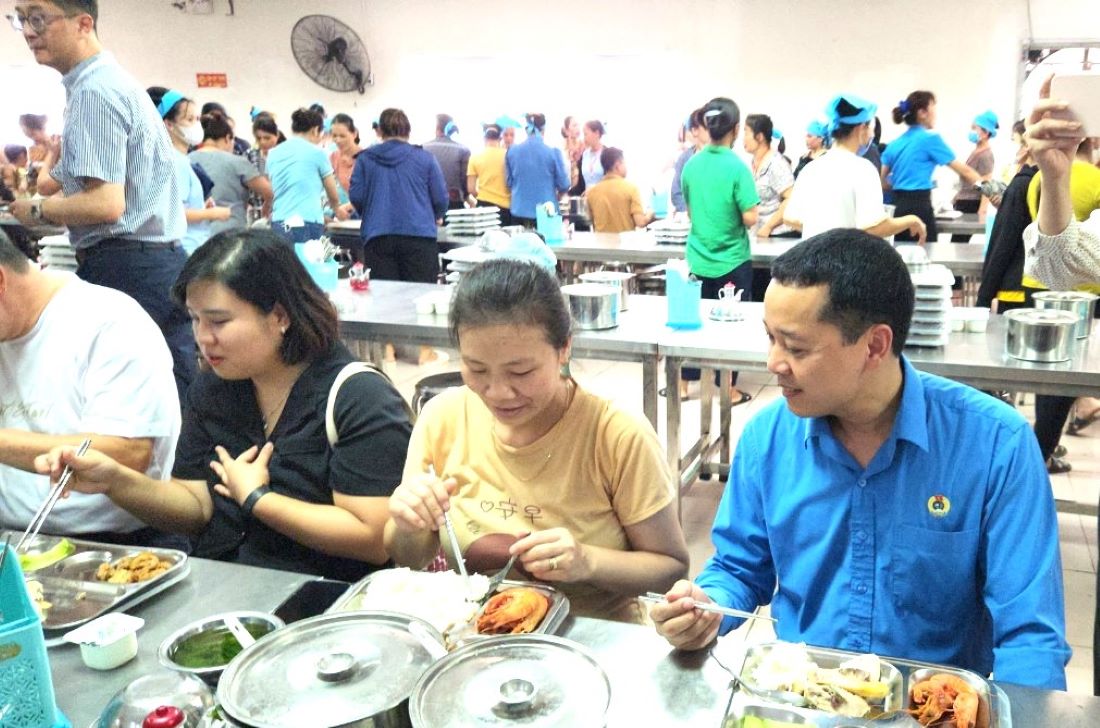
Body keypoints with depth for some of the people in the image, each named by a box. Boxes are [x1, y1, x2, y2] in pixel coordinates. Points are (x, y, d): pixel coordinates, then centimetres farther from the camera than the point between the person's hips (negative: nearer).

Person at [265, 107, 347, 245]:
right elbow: (333, 196, 12)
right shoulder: (316, 152, 1)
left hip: (278, 225, 5)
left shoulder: (273, 154, 13)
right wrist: (337, 210, 33)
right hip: (307, 225, -5)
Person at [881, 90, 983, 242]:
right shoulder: (930, 138, -4)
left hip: (900, 208, 7)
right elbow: (964, 171, -1)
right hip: (919, 208, -7)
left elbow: (882, 182, 14)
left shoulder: (895, 144, 13)